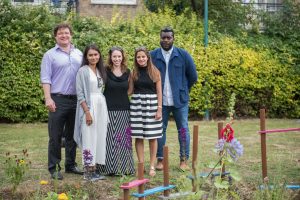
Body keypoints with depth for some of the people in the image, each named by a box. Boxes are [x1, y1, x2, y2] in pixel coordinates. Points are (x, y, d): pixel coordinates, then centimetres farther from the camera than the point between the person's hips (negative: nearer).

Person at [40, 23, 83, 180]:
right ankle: (54, 168, 6)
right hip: (58, 100, -4)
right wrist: (48, 99, -15)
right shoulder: (50, 55, 1)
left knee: (72, 135, 12)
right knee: (55, 136, -1)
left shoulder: (79, 54, 12)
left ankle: (71, 165, 23)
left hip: (76, 100, 4)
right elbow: (45, 79, -5)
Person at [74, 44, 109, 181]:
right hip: (89, 107, -6)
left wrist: (103, 110, 9)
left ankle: (94, 168, 14)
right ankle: (88, 171, 1)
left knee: (99, 138, 7)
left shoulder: (101, 71, 14)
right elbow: (80, 93, -10)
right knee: (89, 139, -5)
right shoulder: (83, 71, -5)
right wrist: (87, 112, -17)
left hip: (101, 107, 6)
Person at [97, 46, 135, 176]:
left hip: (124, 110, 4)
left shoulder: (127, 72, 9)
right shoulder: (105, 72, -2)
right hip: (109, 110, -3)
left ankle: (124, 167, 15)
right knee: (110, 140, -2)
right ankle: (111, 167, 6)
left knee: (124, 139, 6)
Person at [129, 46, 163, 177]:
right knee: (138, 137, 2)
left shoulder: (155, 72, 2)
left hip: (152, 104, -2)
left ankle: (152, 166, 9)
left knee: (152, 137, 1)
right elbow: (130, 90, 11)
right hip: (137, 104, 2)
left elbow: (159, 92, 0)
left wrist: (159, 109, -5)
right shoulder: (134, 73, 7)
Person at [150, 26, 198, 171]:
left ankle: (184, 160, 12)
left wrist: (183, 89, 12)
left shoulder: (183, 55, -1)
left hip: (180, 99, 0)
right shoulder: (153, 55, -1)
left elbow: (193, 76, 7)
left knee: (183, 129, 3)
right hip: (160, 100, 1)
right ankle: (160, 159, 16)